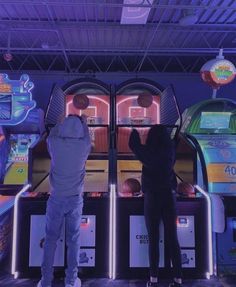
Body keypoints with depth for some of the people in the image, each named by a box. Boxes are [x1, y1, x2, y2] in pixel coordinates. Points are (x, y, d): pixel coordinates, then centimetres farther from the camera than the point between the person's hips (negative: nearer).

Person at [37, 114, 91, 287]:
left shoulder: (55, 144, -9)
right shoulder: (84, 146, -9)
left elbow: (52, 135, 15)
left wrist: (62, 121, 30)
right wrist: (84, 123, 33)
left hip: (56, 198, 0)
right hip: (76, 199, 0)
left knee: (51, 239, 12)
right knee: (73, 240, 10)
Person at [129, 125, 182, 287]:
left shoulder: (148, 151, -7)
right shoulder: (170, 150, 0)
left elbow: (133, 144, 10)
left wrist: (135, 130, 28)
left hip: (152, 196, -3)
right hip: (169, 195, 3)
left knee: (153, 239, 7)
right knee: (172, 238, 8)